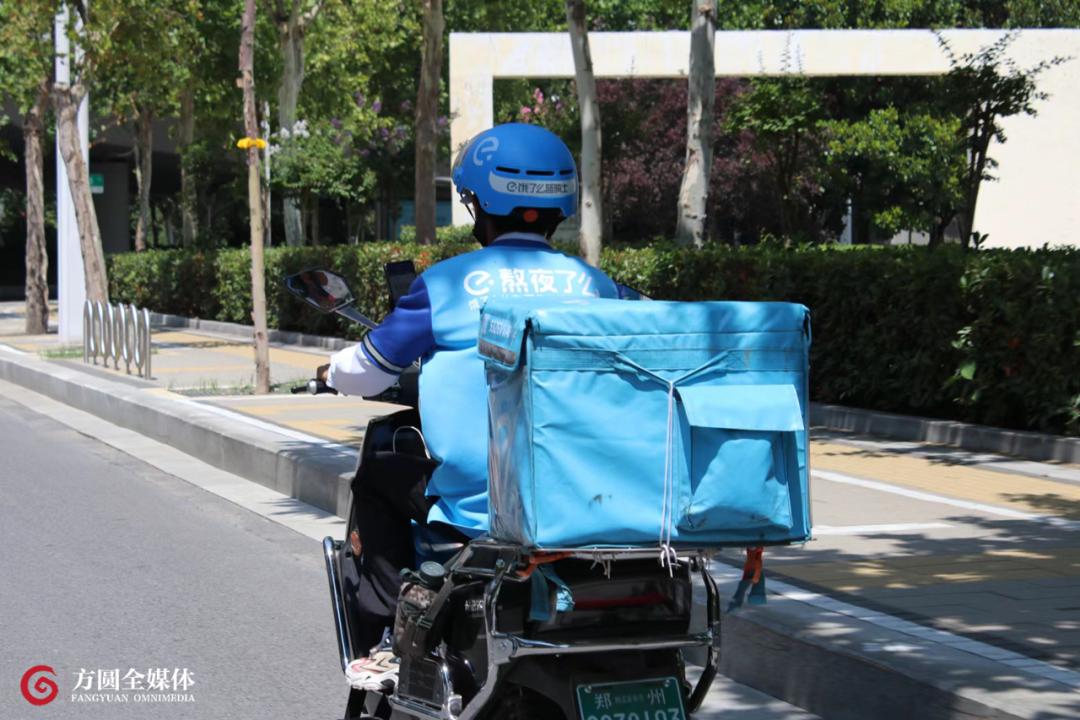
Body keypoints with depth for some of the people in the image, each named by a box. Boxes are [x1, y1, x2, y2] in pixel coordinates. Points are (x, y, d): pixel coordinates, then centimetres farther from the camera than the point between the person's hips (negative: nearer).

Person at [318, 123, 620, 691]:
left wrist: (332, 372, 30)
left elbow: (366, 372, 6)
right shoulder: (595, 287, 5)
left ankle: (385, 639, 19)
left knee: (377, 480, 23)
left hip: (478, 506, -3)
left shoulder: (449, 283, -3)